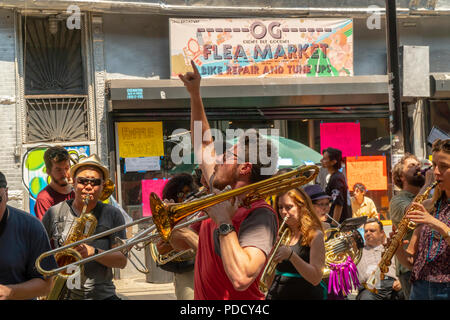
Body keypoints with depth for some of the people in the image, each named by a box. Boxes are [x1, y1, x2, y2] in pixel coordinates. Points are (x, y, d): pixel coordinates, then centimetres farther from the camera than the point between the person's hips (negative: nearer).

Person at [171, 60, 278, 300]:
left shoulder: (259, 216, -19)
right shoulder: (224, 197, 6)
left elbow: (241, 278, -34)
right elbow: (203, 144, 21)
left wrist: (224, 222, -26)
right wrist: (195, 95, 22)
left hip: (236, 300, -8)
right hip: (203, 298, 8)